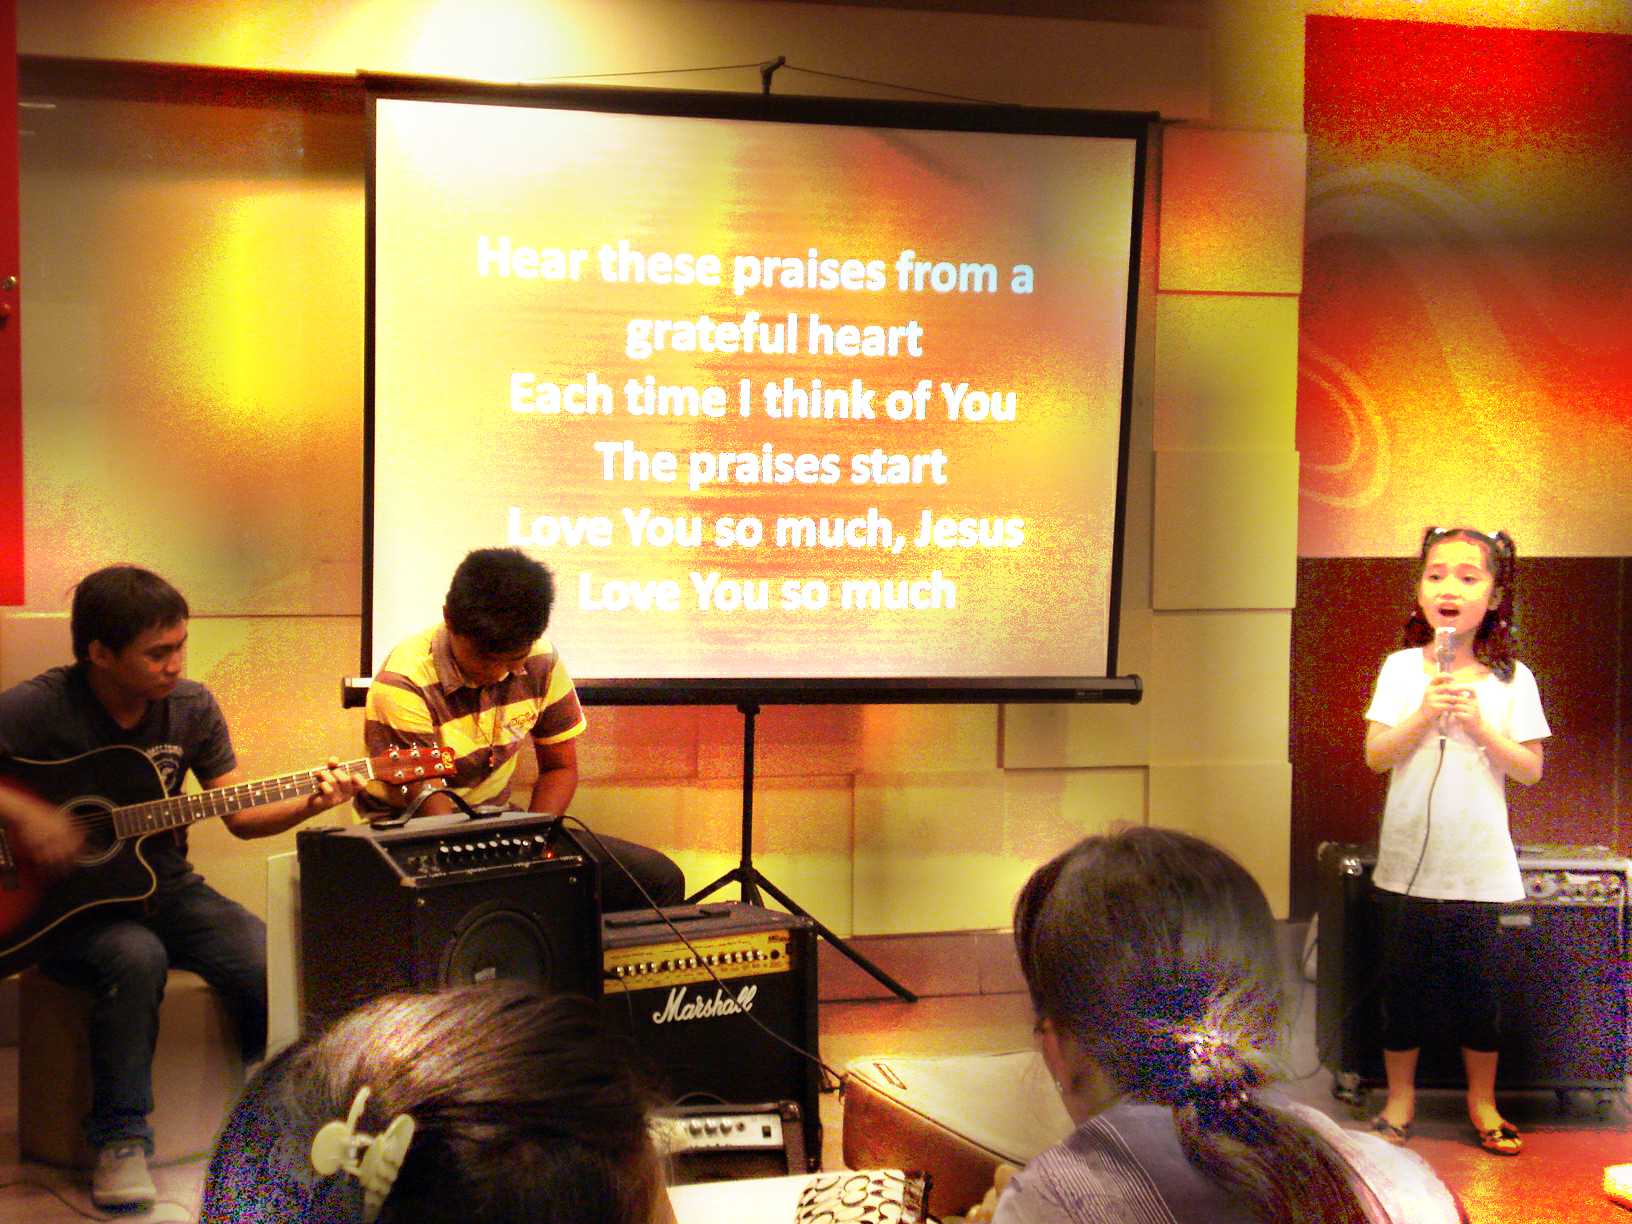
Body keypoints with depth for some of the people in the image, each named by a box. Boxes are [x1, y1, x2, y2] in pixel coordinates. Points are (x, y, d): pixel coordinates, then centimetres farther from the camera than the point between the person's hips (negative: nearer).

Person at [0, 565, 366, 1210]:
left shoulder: (191, 707, 2)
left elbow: (241, 815, 4)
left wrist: (309, 803, -13)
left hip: (164, 888, 4)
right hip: (68, 907, -4)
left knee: (268, 961, -21)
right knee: (136, 957, -36)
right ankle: (119, 1141, -20)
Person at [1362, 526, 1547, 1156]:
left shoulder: (1512, 680, -2)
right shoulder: (1401, 668, -1)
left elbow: (1530, 770, -3)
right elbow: (1375, 755, -5)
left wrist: (1478, 725, -16)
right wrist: (1425, 715, -19)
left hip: (1479, 866, -1)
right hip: (1408, 860, 1)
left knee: (1476, 986, 7)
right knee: (1402, 983, 8)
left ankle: (1482, 1101, 24)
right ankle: (1400, 1098, 24)